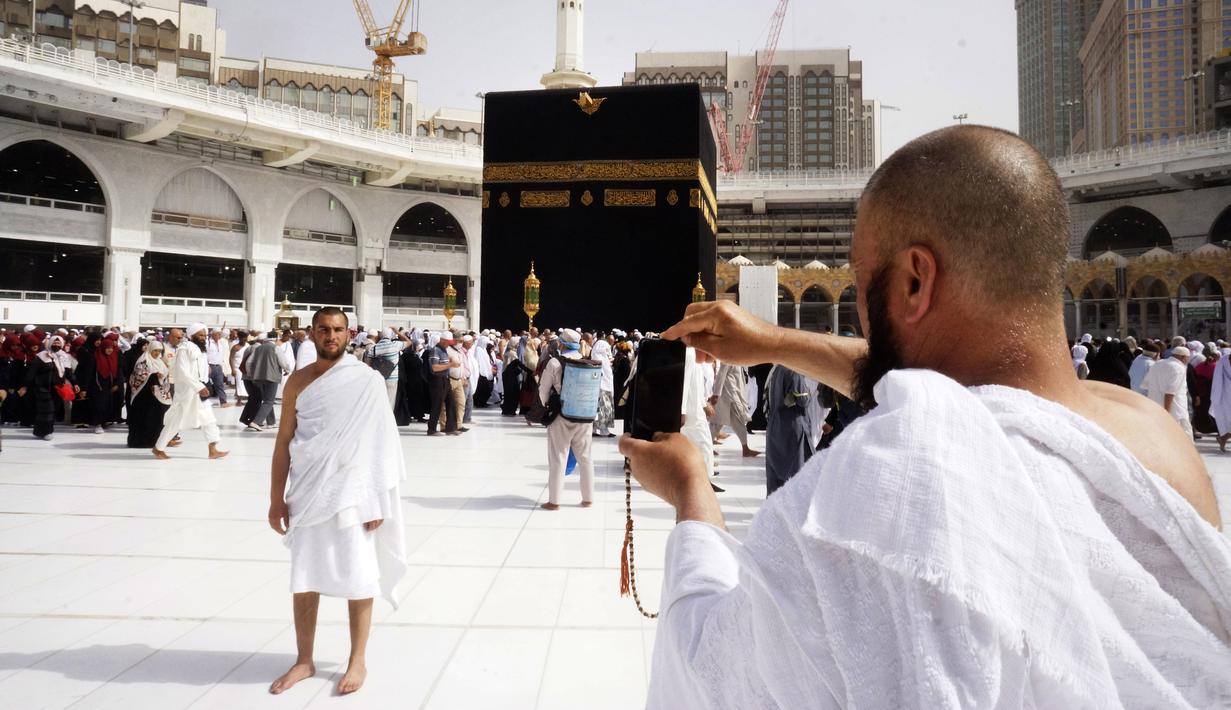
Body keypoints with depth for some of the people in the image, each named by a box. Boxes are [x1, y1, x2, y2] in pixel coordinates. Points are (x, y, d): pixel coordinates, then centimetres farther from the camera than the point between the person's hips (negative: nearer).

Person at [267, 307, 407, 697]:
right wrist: (277, 498, 3)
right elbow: (284, 442, 6)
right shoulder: (298, 381, 4)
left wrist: (378, 499, -8)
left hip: (352, 494, -3)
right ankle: (304, 660, 25)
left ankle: (357, 661, 20)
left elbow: (380, 442, -6)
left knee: (358, 579, 5)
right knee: (304, 580, 10)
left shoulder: (368, 380, -5)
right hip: (307, 494, 3)